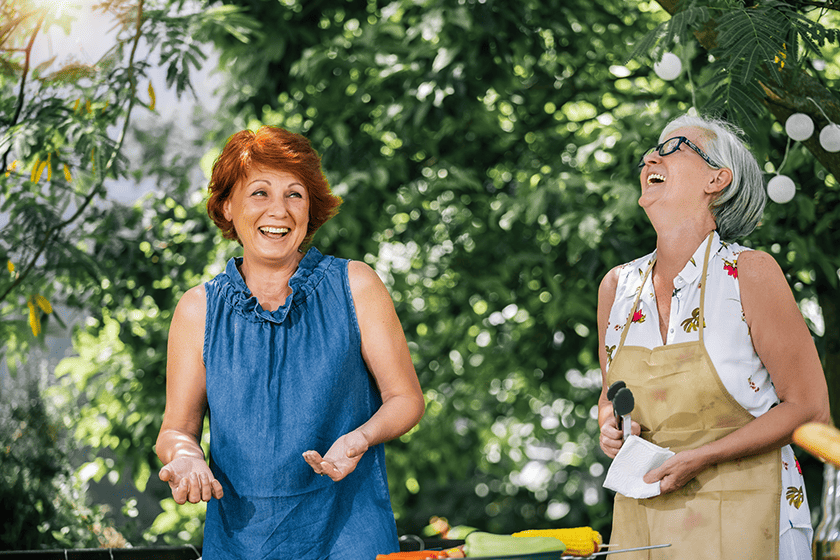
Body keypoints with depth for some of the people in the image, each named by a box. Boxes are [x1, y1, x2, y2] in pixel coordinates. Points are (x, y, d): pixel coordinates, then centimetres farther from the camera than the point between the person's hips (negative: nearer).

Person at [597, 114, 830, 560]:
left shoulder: (751, 273, -11)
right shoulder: (617, 287, 3)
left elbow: (809, 408, -9)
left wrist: (701, 458, -16)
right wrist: (610, 429, -6)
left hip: (742, 520, -4)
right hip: (641, 519, 4)